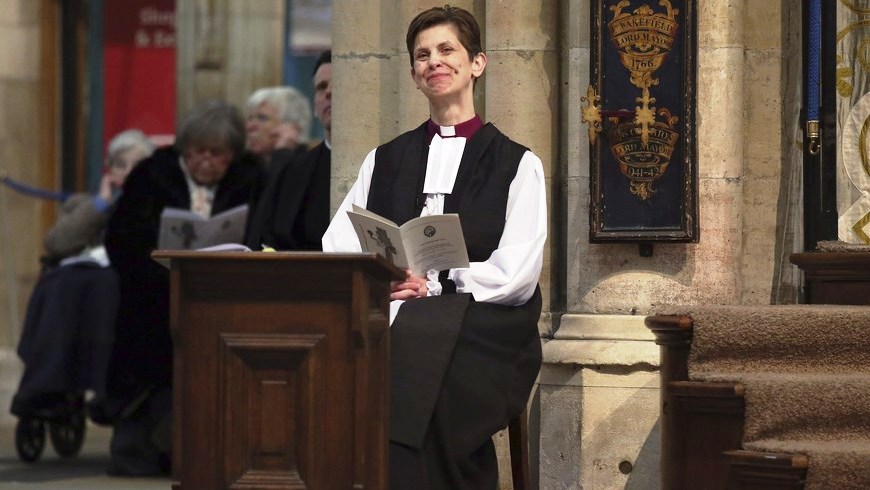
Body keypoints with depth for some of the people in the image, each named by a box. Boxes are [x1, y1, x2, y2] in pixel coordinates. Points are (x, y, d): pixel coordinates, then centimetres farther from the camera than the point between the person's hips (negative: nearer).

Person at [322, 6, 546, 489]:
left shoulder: (515, 164, 11)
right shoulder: (384, 160, 23)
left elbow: (516, 275, -1)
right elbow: (337, 249, 12)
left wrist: (433, 285, -12)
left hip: (481, 329, -3)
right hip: (394, 318, 3)